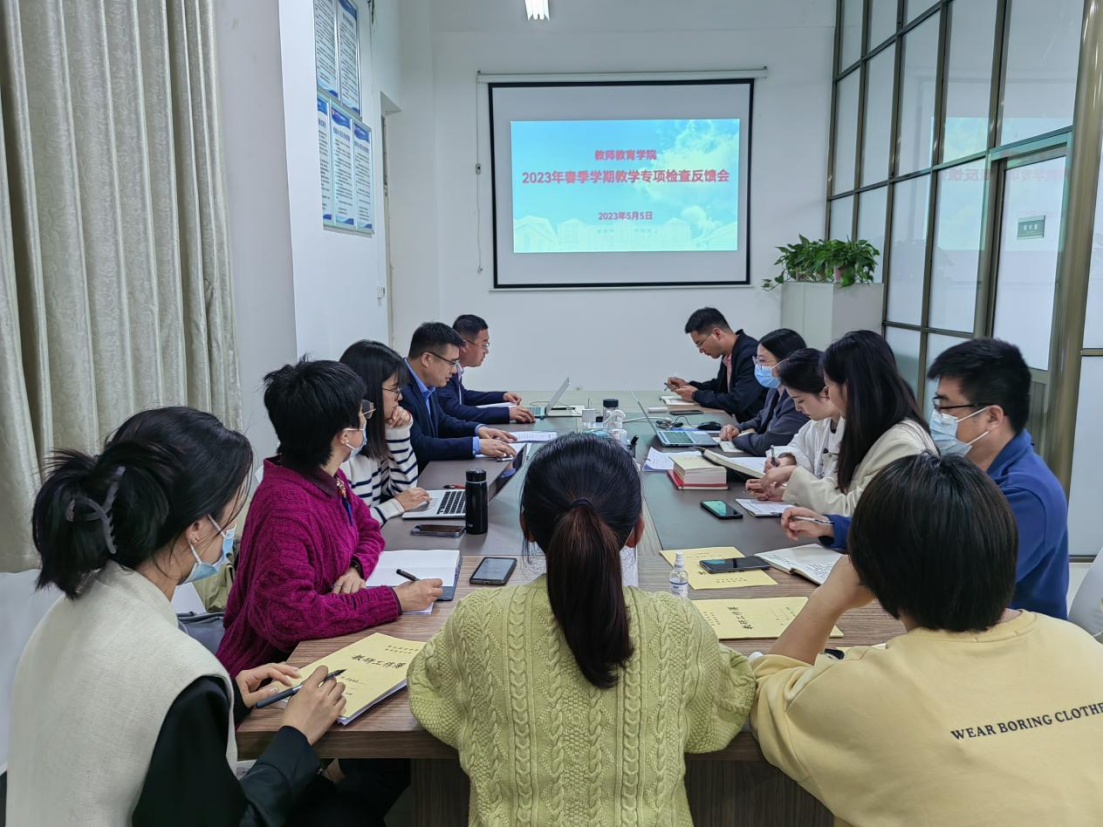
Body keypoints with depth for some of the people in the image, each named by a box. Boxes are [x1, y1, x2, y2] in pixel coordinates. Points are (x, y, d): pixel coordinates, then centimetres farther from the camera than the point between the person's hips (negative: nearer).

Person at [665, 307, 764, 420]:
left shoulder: (751, 354, -22)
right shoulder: (728, 354, 5)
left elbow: (737, 403, -27)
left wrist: (697, 396, -14)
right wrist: (688, 385, 7)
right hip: (738, 422, 7)